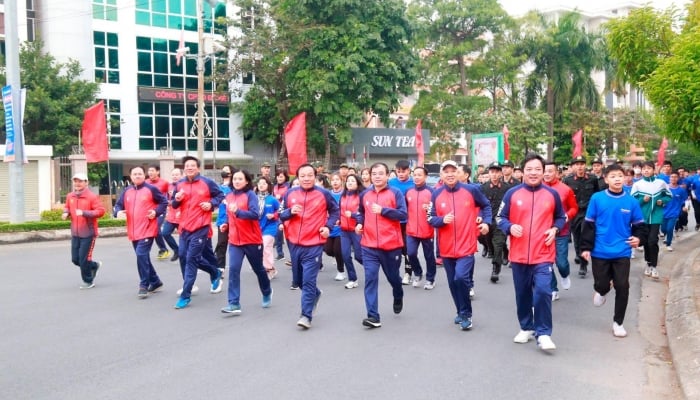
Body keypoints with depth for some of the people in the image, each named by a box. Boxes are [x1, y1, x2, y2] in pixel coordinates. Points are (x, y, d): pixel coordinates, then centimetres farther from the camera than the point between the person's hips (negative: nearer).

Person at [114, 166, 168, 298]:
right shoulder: (127, 191, 10)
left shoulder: (151, 189, -4)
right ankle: (155, 282, 27)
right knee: (143, 257, 12)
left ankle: (144, 285, -7)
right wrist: (118, 212, -8)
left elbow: (164, 202, 2)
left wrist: (156, 212, -13)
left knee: (141, 255, -17)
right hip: (133, 232, 6)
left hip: (147, 230, -6)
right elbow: (118, 205, 14)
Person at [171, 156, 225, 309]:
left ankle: (185, 296, -5)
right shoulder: (179, 184, 8)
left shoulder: (207, 182, -3)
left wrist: (211, 204, -10)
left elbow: (220, 196, 8)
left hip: (200, 227, -6)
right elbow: (174, 205, 14)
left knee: (191, 258, -10)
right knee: (184, 257, 8)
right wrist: (176, 199, -7)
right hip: (185, 227, 6)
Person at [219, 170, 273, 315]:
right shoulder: (229, 196, 7)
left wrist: (238, 212, -33)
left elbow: (255, 214, -22)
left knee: (258, 269, 13)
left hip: (252, 240, -4)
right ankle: (234, 304, -10)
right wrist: (226, 223, 3)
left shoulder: (251, 195, -10)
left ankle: (267, 293, 39)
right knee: (233, 269, -10)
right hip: (234, 241, 4)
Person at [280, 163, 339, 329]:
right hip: (294, 243, 4)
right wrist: (290, 211, -13)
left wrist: (328, 226, -6)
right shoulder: (290, 193, 2)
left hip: (314, 244, -4)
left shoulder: (323, 194, -4)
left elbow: (335, 211, 9)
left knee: (308, 281, -10)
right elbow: (281, 215, 8)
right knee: (298, 280, 17)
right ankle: (315, 294, 46)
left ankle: (306, 315, -4)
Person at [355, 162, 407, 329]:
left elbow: (403, 215, -13)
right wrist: (359, 224, 4)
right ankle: (373, 316, -6)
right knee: (370, 279, -7)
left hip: (391, 245, -2)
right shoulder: (364, 194, 8)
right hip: (369, 246, 2)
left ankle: (398, 298, 48)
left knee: (393, 276, 16)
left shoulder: (396, 193, -5)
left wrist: (382, 210, -20)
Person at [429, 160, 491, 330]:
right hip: (447, 247, 3)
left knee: (461, 277, -18)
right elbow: (431, 219, 2)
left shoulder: (471, 190, -3)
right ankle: (462, 312, 31)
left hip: (466, 245, -3)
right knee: (453, 282, 11)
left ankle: (465, 313, 1)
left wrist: (486, 222, 1)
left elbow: (486, 205, 13)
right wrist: (442, 220, -18)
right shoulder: (436, 194, -1)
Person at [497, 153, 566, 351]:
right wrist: (510, 227, -15)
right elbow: (500, 217, 5)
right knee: (522, 294, 12)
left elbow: (561, 217, 16)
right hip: (519, 255, 1)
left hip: (543, 255, -1)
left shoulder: (552, 194, 3)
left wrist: (555, 229, -4)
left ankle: (543, 333, 0)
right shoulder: (512, 193, -1)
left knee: (543, 291, -14)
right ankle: (526, 328, 32)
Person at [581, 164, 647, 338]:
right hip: (600, 252, -1)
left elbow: (639, 225, 9)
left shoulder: (631, 202, -1)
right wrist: (586, 248, -5)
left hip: (622, 253, 1)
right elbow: (589, 225, -2)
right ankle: (601, 291, 43)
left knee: (622, 287, 0)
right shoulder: (597, 199, -5)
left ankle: (618, 323, 16)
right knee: (602, 285, 5)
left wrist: (638, 238, -11)